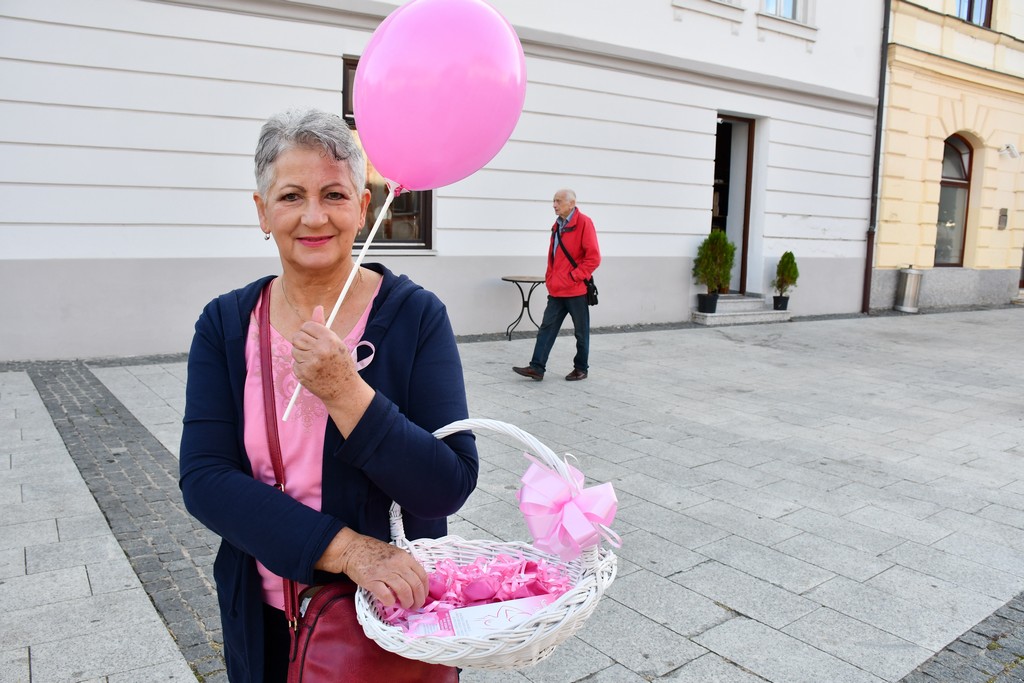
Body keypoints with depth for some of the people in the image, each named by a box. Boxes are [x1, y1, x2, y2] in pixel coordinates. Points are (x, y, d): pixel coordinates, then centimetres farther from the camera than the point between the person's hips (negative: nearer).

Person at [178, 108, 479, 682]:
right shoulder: (225, 326, -6)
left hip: (392, 614, -2)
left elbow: (450, 488, -19)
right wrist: (347, 549, -26)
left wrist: (346, 392, -30)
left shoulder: (416, 316, -15)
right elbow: (203, 479, -15)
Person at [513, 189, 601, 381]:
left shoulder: (584, 223, -9)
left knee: (581, 332, 7)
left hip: (576, 290, -7)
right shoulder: (557, 225, 13)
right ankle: (537, 367, 4)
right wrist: (549, 279, 12)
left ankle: (581, 368, 19)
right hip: (556, 291, 7)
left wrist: (574, 276, -16)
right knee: (547, 328, 3)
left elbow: (593, 257, -14)